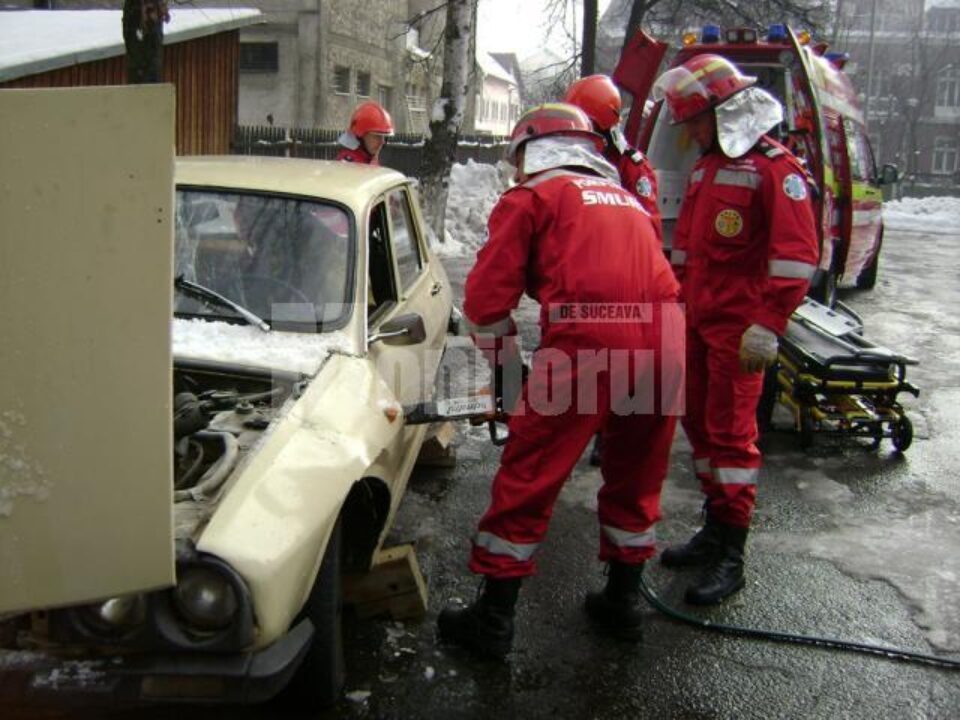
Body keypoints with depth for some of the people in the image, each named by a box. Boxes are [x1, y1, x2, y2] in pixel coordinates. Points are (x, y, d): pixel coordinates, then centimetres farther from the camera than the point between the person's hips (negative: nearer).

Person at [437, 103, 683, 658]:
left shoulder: (533, 196, 11)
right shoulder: (629, 200, 29)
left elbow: (487, 294, 4)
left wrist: (504, 370, 16)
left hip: (586, 341, -6)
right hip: (665, 341, 6)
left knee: (528, 480, 5)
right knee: (636, 477, 23)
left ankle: (494, 618, 13)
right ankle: (625, 599, 35)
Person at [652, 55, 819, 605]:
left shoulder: (777, 169, -11)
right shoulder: (707, 166, 17)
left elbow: (797, 257, -17)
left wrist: (767, 326, -21)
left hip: (738, 328, -9)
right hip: (697, 322, 9)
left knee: (732, 432, -6)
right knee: (701, 423, 13)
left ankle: (731, 556, 1)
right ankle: (716, 527, 27)